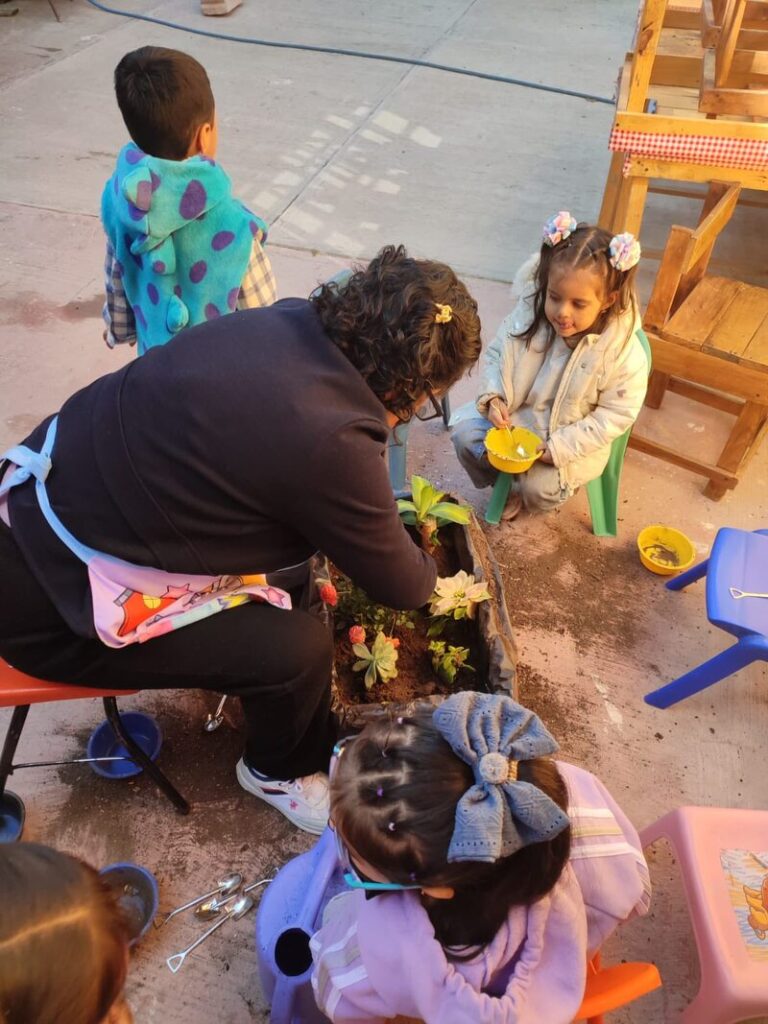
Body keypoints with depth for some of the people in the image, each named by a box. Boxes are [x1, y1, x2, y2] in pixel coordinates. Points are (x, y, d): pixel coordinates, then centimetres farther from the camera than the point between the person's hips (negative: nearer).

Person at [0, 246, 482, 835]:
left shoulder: (291, 319, -9)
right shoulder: (330, 442, -31)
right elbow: (400, 585, -12)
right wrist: (428, 574, 10)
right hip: (50, 605, -8)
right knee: (299, 648, -12)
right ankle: (281, 771, 22)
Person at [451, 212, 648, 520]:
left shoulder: (622, 350, -25)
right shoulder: (527, 315, -17)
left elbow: (616, 415, -18)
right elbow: (496, 355, -2)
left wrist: (560, 447, -25)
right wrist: (492, 398, -21)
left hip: (573, 440, -3)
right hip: (514, 415, 4)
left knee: (539, 489, -19)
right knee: (465, 432, -7)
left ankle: (523, 490, 22)